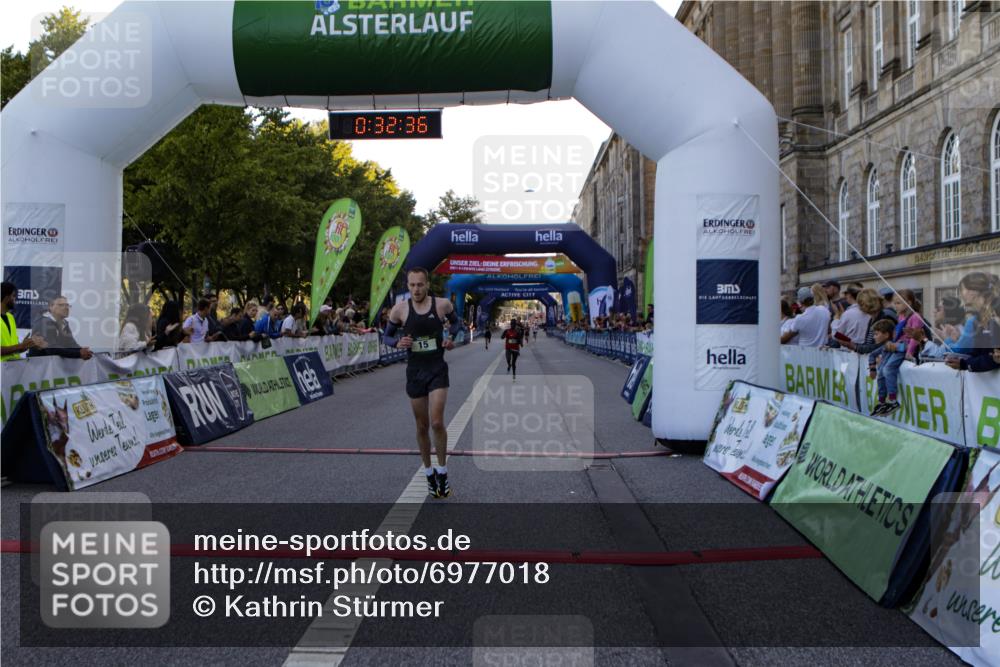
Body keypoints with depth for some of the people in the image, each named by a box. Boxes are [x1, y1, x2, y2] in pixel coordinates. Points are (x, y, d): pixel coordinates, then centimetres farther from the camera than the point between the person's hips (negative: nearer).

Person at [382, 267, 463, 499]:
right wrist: (397, 343, -16)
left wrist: (451, 337, -6)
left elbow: (456, 322, 14)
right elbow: (386, 336, 6)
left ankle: (442, 472, 8)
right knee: (422, 427, 9)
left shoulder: (442, 304, -6)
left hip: (438, 369, -1)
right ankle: (429, 473, 26)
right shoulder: (400, 309, -6)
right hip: (415, 371, 2)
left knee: (437, 423, -12)